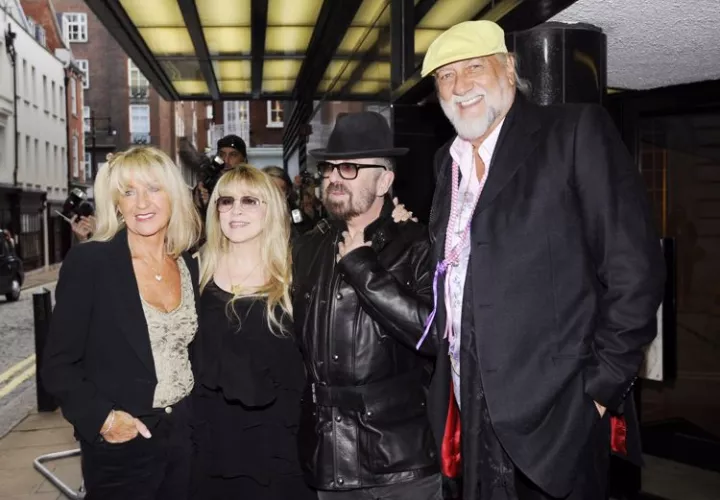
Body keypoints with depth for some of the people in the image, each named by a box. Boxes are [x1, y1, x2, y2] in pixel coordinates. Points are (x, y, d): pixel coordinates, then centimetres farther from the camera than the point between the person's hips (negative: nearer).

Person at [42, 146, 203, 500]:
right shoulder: (88, 262, -11)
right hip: (122, 446, -4)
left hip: (188, 435, 4)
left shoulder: (192, 267, 2)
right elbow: (58, 365, -10)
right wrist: (101, 417, -21)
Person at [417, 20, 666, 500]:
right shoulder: (449, 161, 12)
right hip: (473, 410, 6)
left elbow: (635, 265, -12)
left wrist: (602, 383, -13)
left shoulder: (576, 131, -7)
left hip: (553, 411, -5)